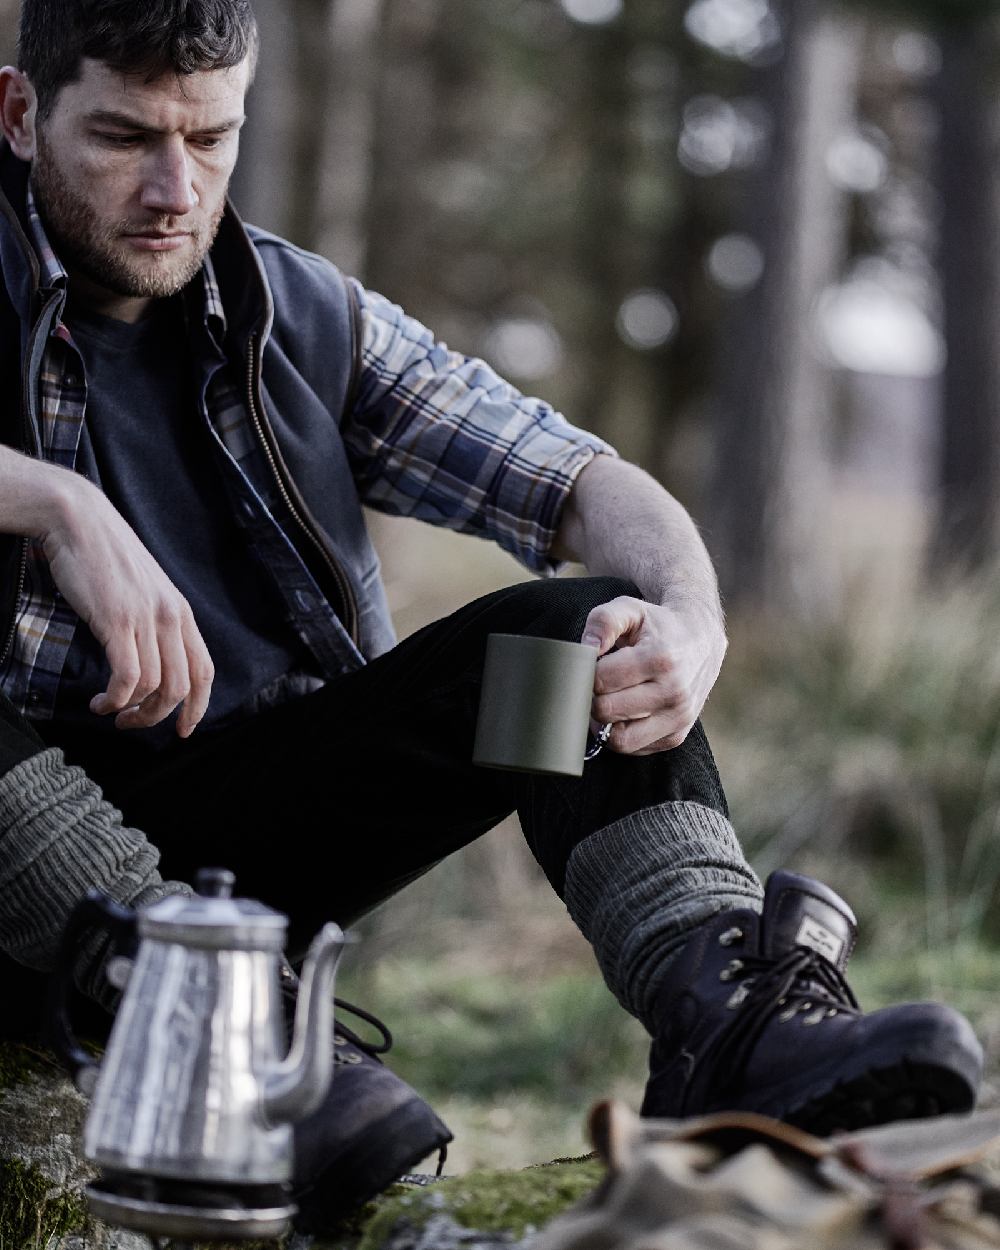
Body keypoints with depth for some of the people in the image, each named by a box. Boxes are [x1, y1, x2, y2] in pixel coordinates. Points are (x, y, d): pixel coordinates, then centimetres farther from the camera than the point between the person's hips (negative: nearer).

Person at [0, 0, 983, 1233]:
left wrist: (689, 622, -17)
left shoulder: (311, 321, 12)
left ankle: (727, 1017, -35)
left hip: (256, 817, 4)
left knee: (574, 628, -15)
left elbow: (580, 483, 5)